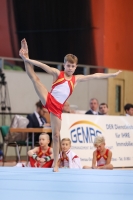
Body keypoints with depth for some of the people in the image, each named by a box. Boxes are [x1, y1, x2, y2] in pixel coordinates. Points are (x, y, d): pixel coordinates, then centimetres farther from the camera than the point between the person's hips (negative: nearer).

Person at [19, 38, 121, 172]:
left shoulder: (76, 79, 13)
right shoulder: (57, 73, 4)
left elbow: (95, 76, 16)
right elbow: (43, 66, -8)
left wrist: (112, 75, 19)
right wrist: (27, 59, -19)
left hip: (57, 108, 2)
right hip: (48, 100, -2)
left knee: (56, 135, 3)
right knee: (34, 78, -21)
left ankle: (55, 163, 9)